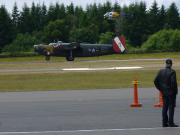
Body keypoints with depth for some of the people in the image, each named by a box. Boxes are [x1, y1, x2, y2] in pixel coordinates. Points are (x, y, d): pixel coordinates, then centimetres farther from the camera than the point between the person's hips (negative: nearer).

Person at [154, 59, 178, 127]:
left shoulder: (161, 71, 2)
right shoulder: (172, 72, -14)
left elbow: (156, 81, 2)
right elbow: (173, 82, -21)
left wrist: (160, 89, 10)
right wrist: (175, 91, -8)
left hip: (164, 92, 5)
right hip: (171, 92, -5)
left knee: (165, 107, 12)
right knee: (171, 107, 1)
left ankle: (165, 123, 14)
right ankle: (170, 123, 0)